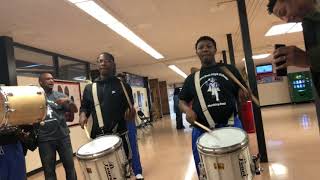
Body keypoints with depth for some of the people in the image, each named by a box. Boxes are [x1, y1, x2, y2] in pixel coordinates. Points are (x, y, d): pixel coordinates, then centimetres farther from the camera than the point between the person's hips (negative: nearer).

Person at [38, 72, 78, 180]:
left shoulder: (59, 96, 5)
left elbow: (75, 110, 1)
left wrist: (68, 101, -17)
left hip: (63, 137, 1)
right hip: (45, 140, 0)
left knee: (70, 167, 8)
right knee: (49, 171, 10)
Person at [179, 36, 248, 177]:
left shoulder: (229, 69, 7)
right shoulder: (192, 78, 9)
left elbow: (242, 92, 11)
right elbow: (182, 102, 12)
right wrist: (187, 110, -10)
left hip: (231, 126, 0)